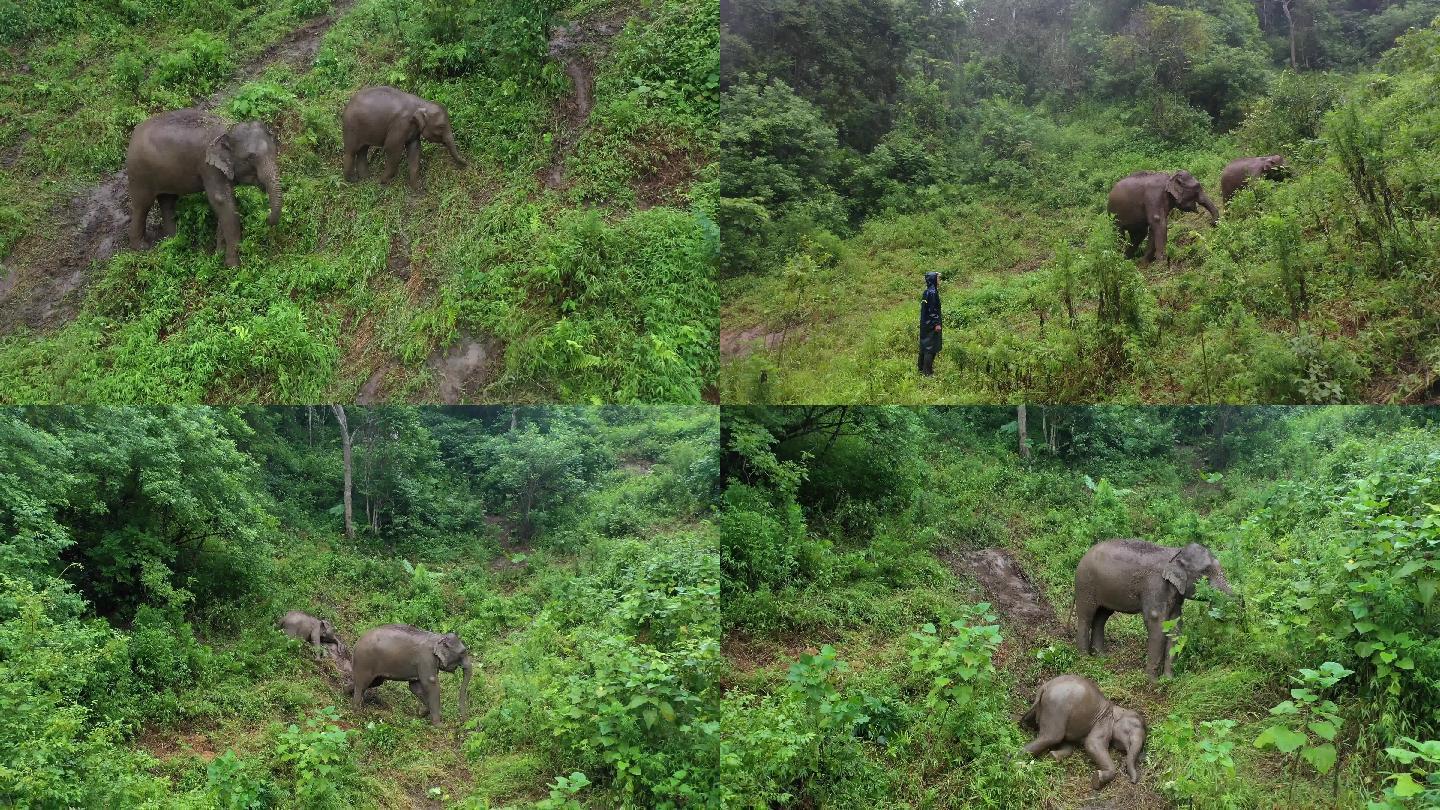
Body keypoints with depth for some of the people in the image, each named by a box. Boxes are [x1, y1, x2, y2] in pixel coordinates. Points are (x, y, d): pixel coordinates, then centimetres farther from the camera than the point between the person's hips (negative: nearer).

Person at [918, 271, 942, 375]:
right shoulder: (932, 292, -18)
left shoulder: (927, 292, 11)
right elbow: (932, 309, -21)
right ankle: (927, 371, -4)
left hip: (925, 323, 10)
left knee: (924, 345, 14)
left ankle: (922, 369, 21)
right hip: (931, 323, -10)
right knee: (931, 347, -5)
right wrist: (936, 324, -19)